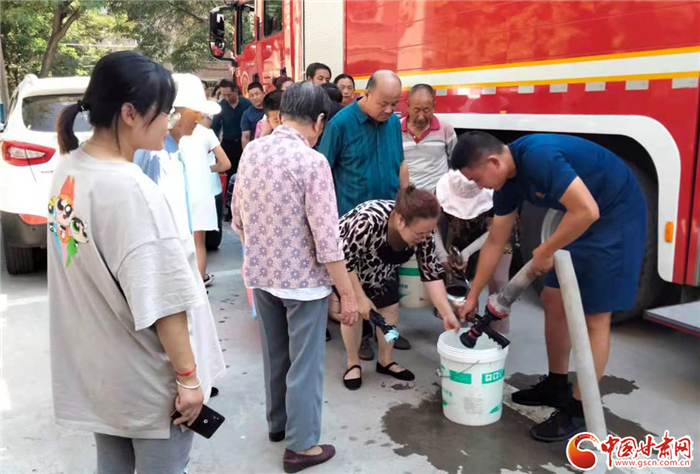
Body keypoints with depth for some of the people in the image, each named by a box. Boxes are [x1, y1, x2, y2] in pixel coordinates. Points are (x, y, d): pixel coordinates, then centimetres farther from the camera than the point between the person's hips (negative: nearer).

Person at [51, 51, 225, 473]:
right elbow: (161, 300, -24)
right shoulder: (131, 190, -27)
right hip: (147, 380, -8)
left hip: (95, 369, 8)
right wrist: (188, 376, -15)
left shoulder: (69, 168, 0)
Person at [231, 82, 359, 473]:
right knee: (305, 363, 8)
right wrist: (348, 294, -14)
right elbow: (327, 238, -22)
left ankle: (278, 422, 42)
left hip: (260, 274, 7)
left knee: (275, 354, 23)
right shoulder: (313, 162, -20)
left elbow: (239, 219, 9)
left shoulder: (251, 152, -1)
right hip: (302, 279, -6)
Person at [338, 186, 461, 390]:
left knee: (390, 307, 3)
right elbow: (345, 262, -32)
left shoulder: (421, 229, -26)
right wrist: (360, 297, -25)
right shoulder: (368, 221, -44)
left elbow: (432, 273, -19)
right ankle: (353, 364, 13)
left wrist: (447, 314, -23)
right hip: (344, 261, -5)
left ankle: (385, 361, 21)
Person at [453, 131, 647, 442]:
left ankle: (579, 411, 7)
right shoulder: (507, 179, -1)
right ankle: (557, 386, 26)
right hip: (581, 218, 9)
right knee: (553, 301, 11)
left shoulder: (538, 156, -29)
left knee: (594, 317, -5)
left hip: (617, 216, -9)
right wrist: (473, 297, 11)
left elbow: (587, 211, -34)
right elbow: (495, 243, 7)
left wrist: (545, 252, -20)